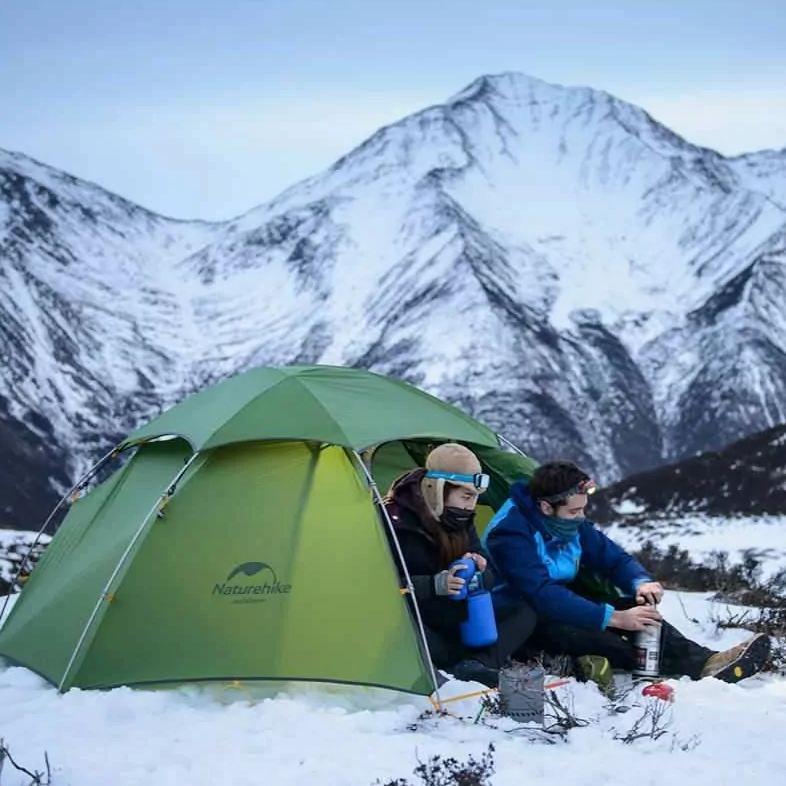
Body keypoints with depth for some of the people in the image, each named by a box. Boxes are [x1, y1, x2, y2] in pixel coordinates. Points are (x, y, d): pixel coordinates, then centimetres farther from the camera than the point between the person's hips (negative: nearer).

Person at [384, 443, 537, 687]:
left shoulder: (461, 521, 7)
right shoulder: (397, 520, -15)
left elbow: (487, 581, 9)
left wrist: (478, 570, -16)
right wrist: (434, 585, -33)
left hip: (452, 621, 7)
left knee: (524, 612, -7)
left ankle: (478, 666, -30)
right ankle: (477, 662, -31)